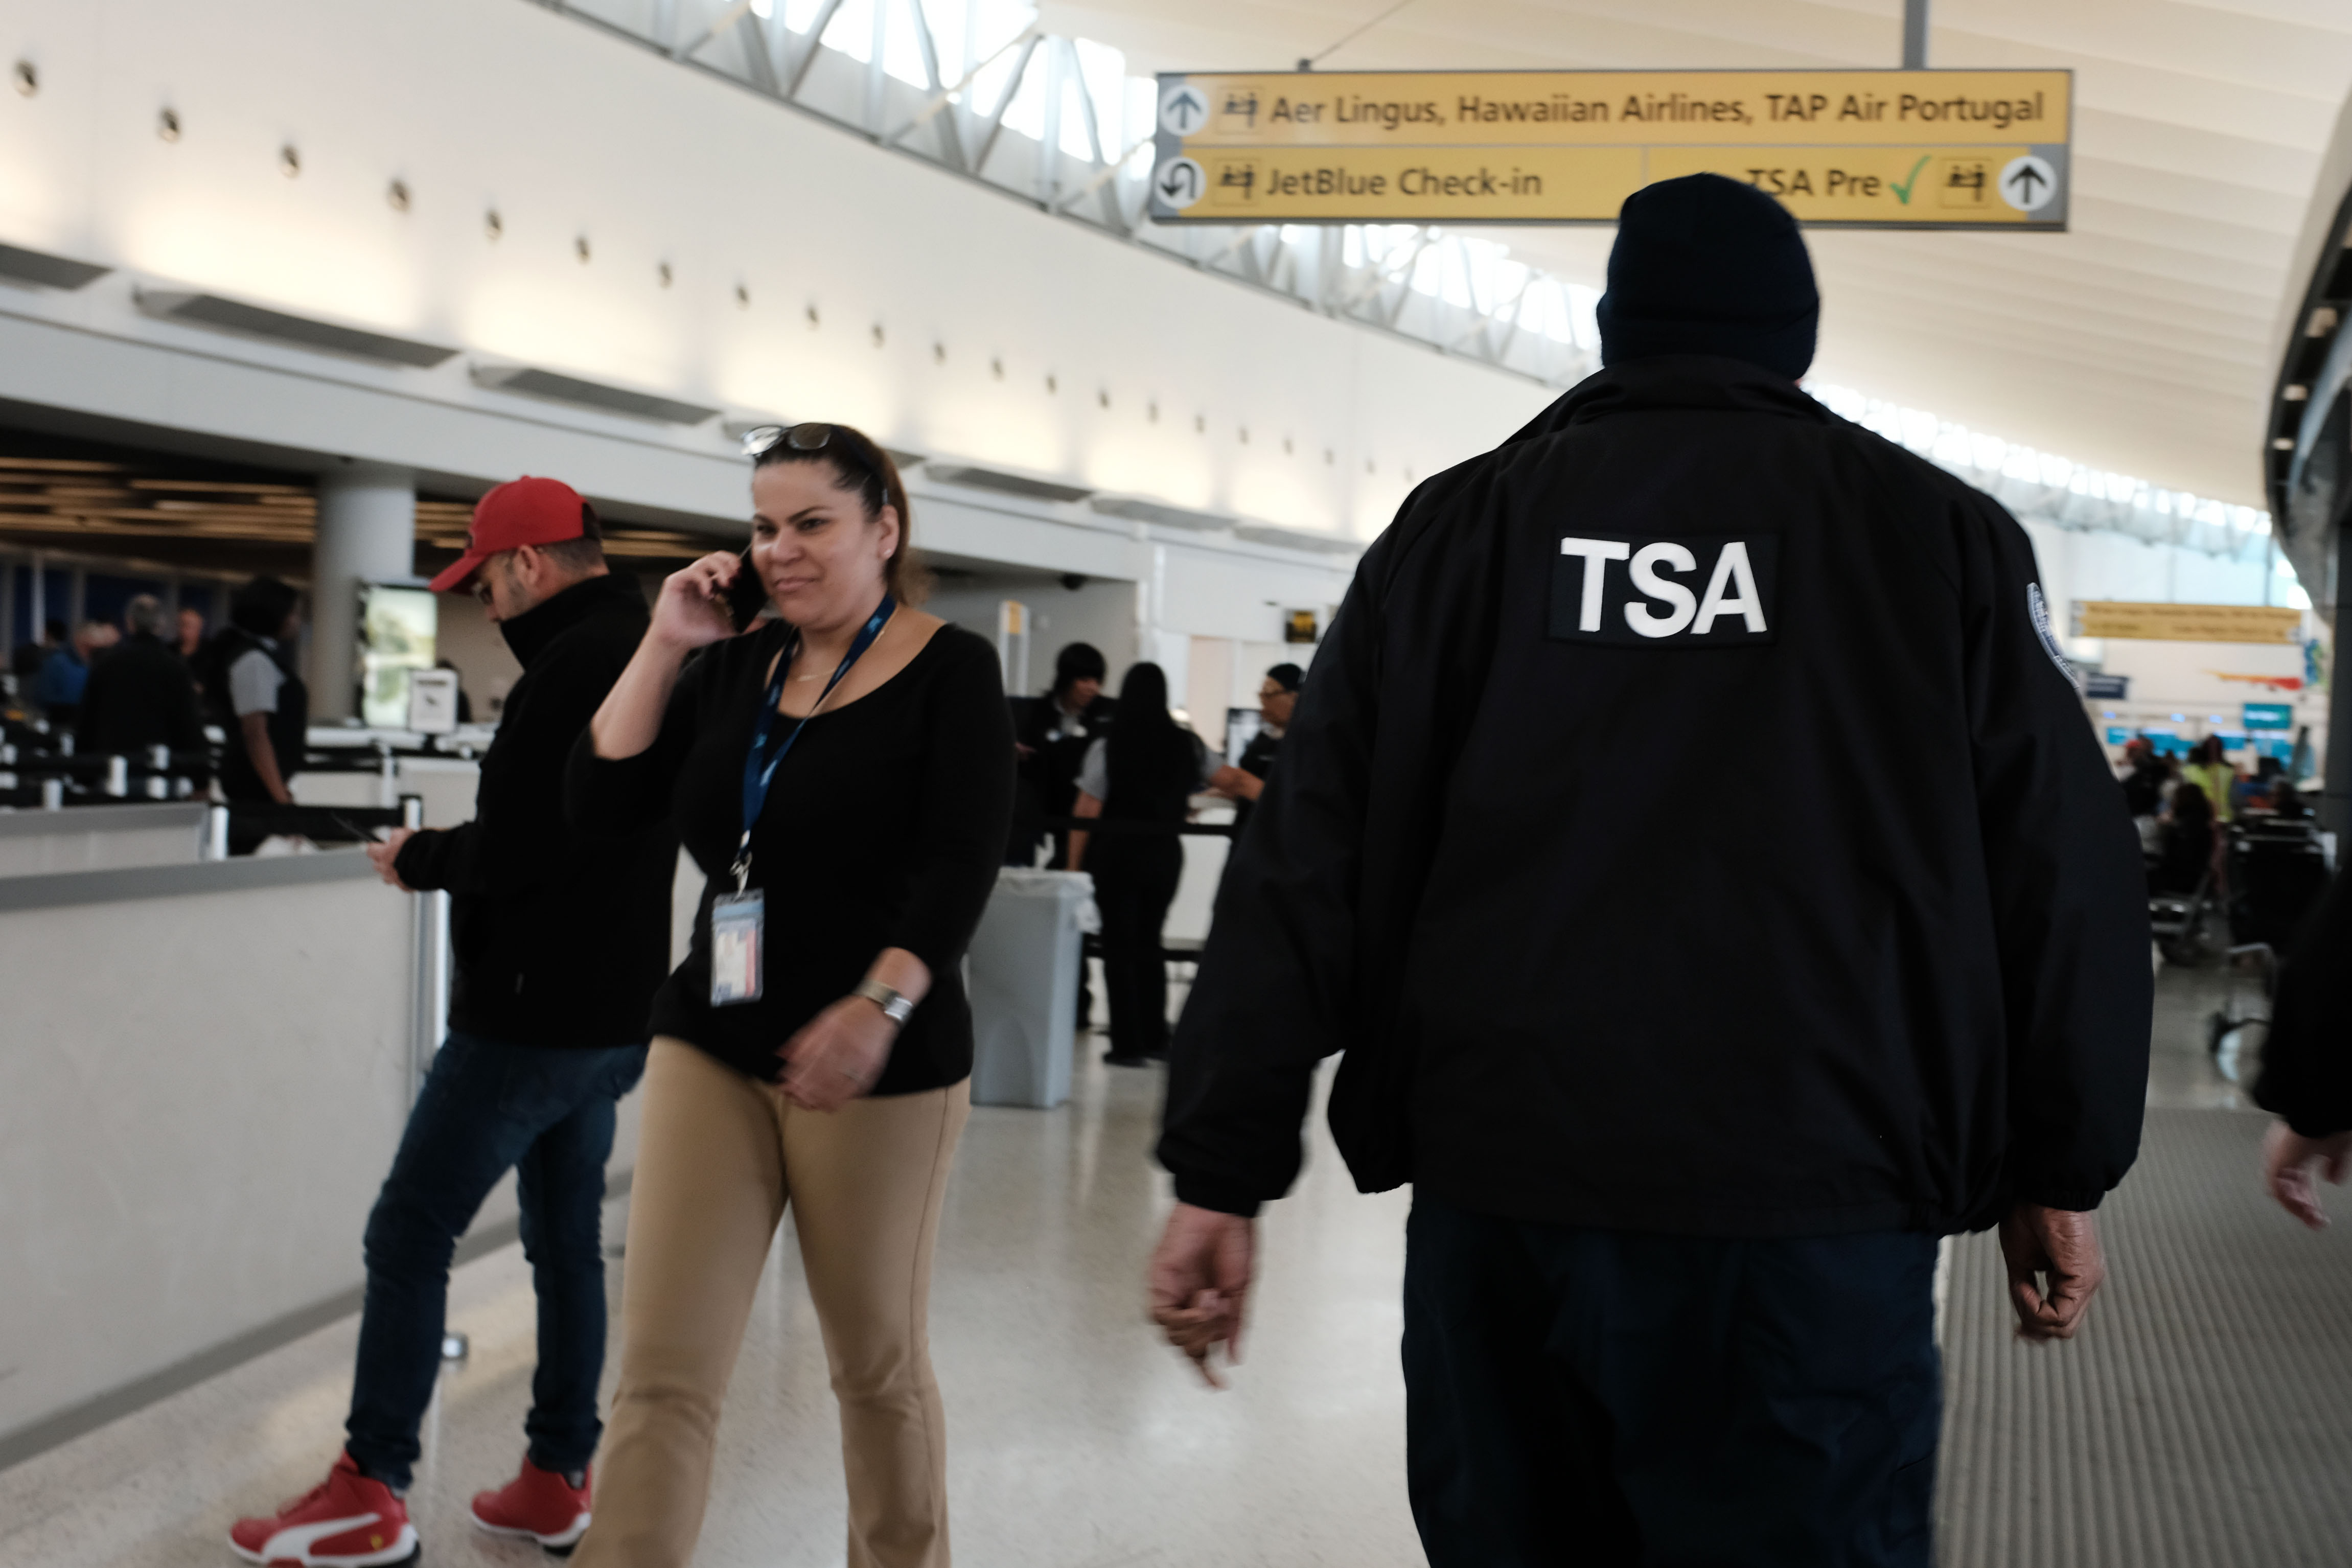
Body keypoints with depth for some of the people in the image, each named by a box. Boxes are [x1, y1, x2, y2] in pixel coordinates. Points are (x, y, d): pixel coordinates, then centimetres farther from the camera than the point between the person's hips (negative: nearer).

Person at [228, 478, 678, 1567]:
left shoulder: (571, 666, -18)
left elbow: (507, 852, -22)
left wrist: (417, 859, -3)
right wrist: (447, 854, 10)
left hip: (532, 1014, -10)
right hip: (613, 1014, 10)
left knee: (409, 1235, -1)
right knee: (568, 1242, 14)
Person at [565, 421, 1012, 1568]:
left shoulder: (949, 671, -5)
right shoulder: (734, 666, 10)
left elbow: (960, 865, -15)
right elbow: (601, 805, 5)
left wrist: (879, 1006, -30)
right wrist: (665, 645, -2)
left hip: (880, 1064, -4)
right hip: (711, 1050, 4)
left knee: (876, 1365, 12)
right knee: (661, 1377, -3)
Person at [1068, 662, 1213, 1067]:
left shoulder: (1107, 748, -11)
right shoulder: (1187, 746, -1)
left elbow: (1087, 812, -12)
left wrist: (1074, 865, -5)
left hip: (1116, 852, -4)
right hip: (1166, 853, 4)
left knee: (1118, 945, 4)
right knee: (1149, 942, 16)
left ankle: (1127, 1044, 5)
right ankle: (1156, 1039, 18)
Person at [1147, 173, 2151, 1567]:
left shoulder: (1465, 522, 7)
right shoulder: (1942, 535, 6)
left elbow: (1313, 858, 2)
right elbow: (2066, 870, 3)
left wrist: (1226, 1169, 4)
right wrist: (2061, 1172, 14)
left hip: (1497, 1195, 2)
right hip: (1814, 1210, -1)